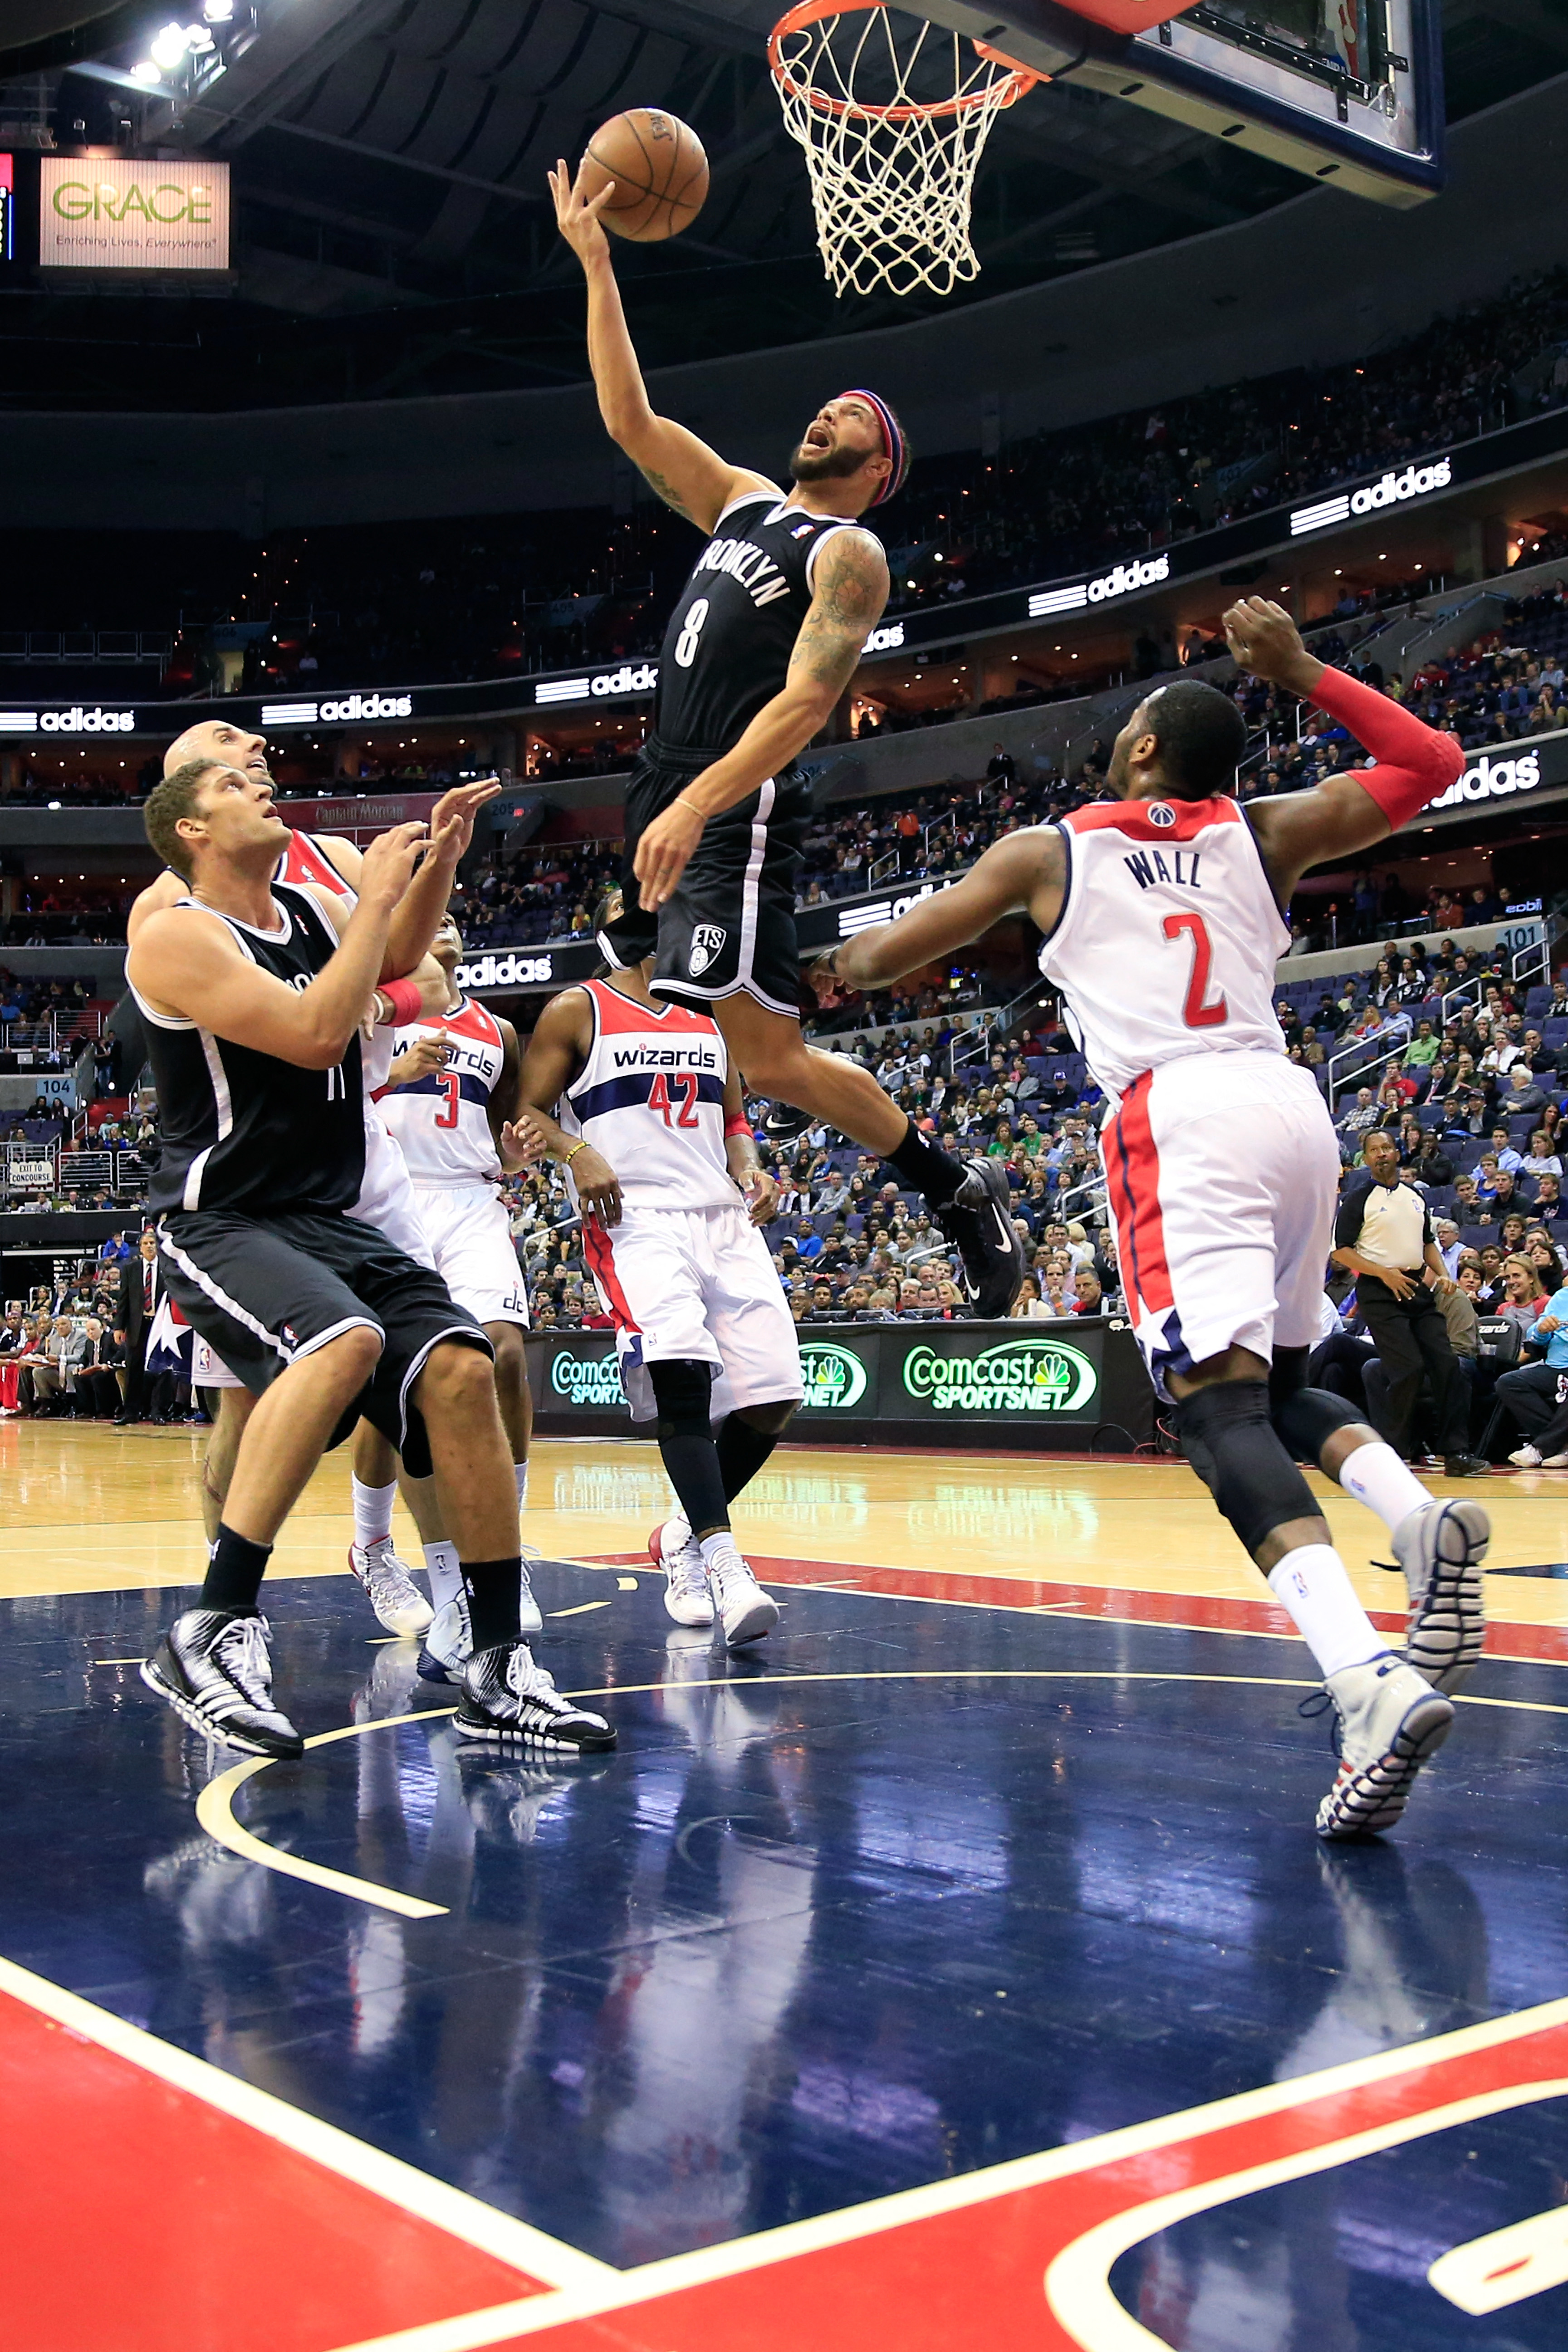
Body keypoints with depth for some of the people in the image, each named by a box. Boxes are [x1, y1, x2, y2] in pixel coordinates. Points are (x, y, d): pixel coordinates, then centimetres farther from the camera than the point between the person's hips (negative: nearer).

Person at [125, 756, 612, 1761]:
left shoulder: (314, 910, 12)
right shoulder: (176, 937, -9)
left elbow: (400, 950, 34)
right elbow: (313, 1033, -22)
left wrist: (436, 858, 15)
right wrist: (376, 895, -13)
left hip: (331, 1220, 7)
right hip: (221, 1222, -7)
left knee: (459, 1369, -13)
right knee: (345, 1341, -35)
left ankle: (500, 1674, -6)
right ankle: (210, 1634, -28)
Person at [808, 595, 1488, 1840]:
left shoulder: (1049, 849, 15)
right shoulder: (1263, 834, 19)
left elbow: (885, 953, 25)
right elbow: (1434, 762, 29)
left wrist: (823, 971, 46)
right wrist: (1303, 672, 28)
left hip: (1177, 1118, -5)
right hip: (1293, 1104, 5)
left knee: (1223, 1410, -14)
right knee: (1282, 1383, 22)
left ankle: (1374, 1685, -34)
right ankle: (1420, 1512, -9)